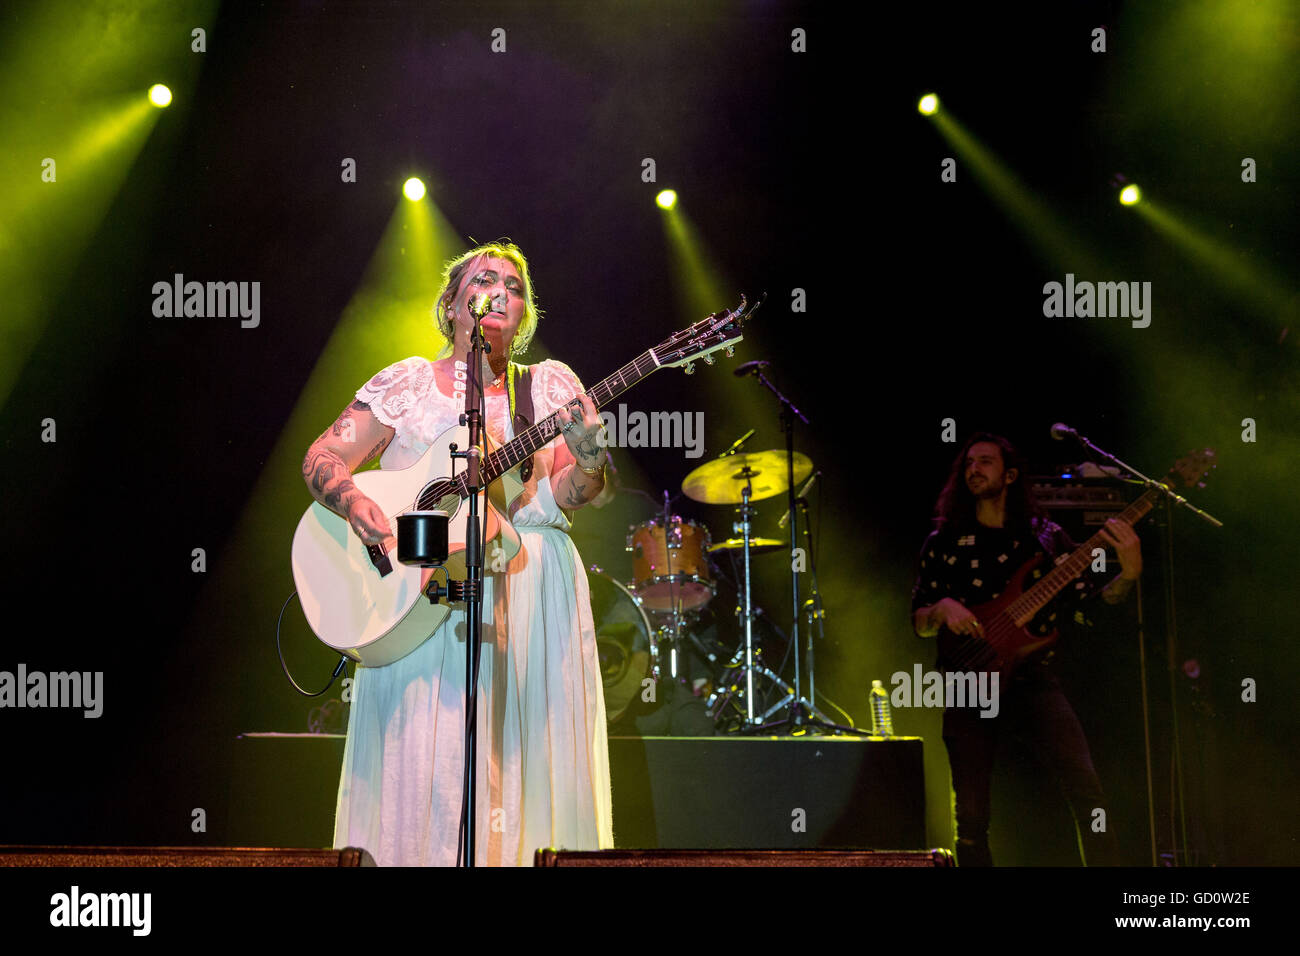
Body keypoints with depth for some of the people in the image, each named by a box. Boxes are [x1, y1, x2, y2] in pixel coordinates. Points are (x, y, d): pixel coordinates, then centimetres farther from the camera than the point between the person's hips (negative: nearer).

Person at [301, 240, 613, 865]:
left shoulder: (551, 385, 13)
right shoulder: (406, 383, 11)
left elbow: (568, 496, 4)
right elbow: (322, 460, 5)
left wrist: (587, 460, -18)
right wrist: (355, 503, -15)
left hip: (531, 588, 1)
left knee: (532, 755, -4)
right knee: (421, 755, -9)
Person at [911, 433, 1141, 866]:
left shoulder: (1044, 536, 10)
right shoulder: (944, 542, 9)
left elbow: (1099, 594, 4)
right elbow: (918, 623, 9)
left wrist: (1129, 571, -16)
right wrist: (943, 609, -13)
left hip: (1032, 677, 0)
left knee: (1085, 786, -17)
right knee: (970, 812, -5)